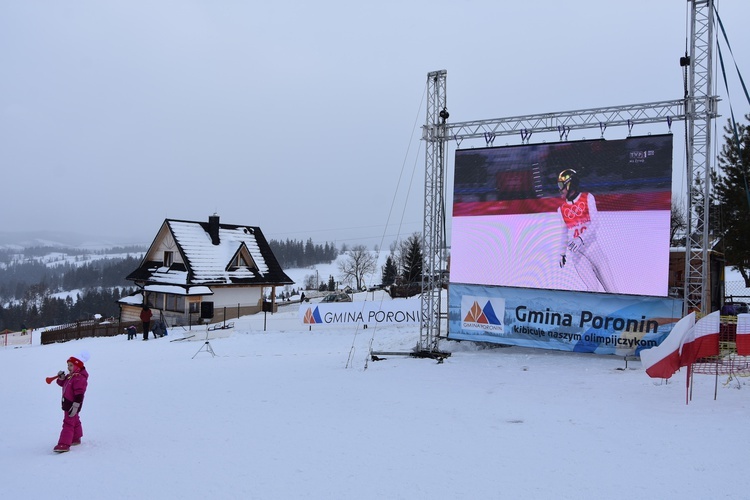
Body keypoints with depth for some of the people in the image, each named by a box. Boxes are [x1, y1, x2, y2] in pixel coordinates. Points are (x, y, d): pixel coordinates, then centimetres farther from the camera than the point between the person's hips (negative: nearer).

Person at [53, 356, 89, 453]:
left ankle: (64, 444, -16)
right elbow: (62, 384, 20)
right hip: (67, 403, 11)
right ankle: (76, 439, 38)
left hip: (73, 405, -11)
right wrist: (61, 378, -3)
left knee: (68, 423, -13)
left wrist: (75, 406, -30)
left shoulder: (79, 378, -23)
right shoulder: (70, 376, 9)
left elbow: (79, 394, -27)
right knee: (74, 421, 23)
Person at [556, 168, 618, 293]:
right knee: (592, 287, -8)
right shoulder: (562, 209, 10)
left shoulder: (588, 198, 0)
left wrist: (581, 239, -21)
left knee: (610, 286, -1)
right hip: (575, 252, 2)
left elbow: (595, 223, -8)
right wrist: (562, 252, 21)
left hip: (591, 246, -2)